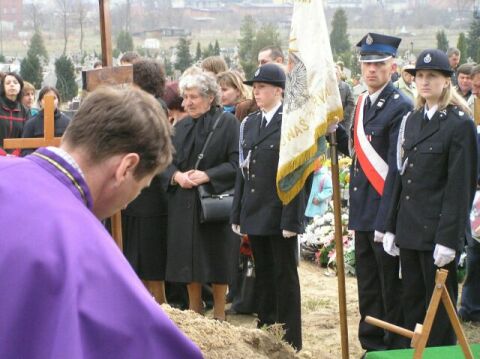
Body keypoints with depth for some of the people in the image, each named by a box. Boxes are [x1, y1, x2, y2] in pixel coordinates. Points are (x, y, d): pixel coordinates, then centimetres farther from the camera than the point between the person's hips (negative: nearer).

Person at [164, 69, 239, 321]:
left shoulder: (227, 122, -5)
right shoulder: (181, 127, 12)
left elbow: (236, 162, -10)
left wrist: (207, 175, -18)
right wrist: (176, 175, -8)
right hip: (184, 204, 5)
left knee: (216, 259, 1)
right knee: (188, 259, 5)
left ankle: (219, 315, 11)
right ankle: (194, 312, 17)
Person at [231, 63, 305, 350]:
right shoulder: (249, 123, 11)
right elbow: (243, 171, 13)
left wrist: (291, 219, -17)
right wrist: (237, 214, 9)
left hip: (280, 215, -6)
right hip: (255, 214, 6)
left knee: (285, 276, 2)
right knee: (263, 274, 13)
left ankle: (289, 339, 10)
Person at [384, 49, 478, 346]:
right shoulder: (412, 120, 12)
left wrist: (448, 239, -17)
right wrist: (392, 227, 11)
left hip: (437, 230, -7)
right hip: (410, 230, 7)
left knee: (438, 306, 1)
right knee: (412, 301, 12)